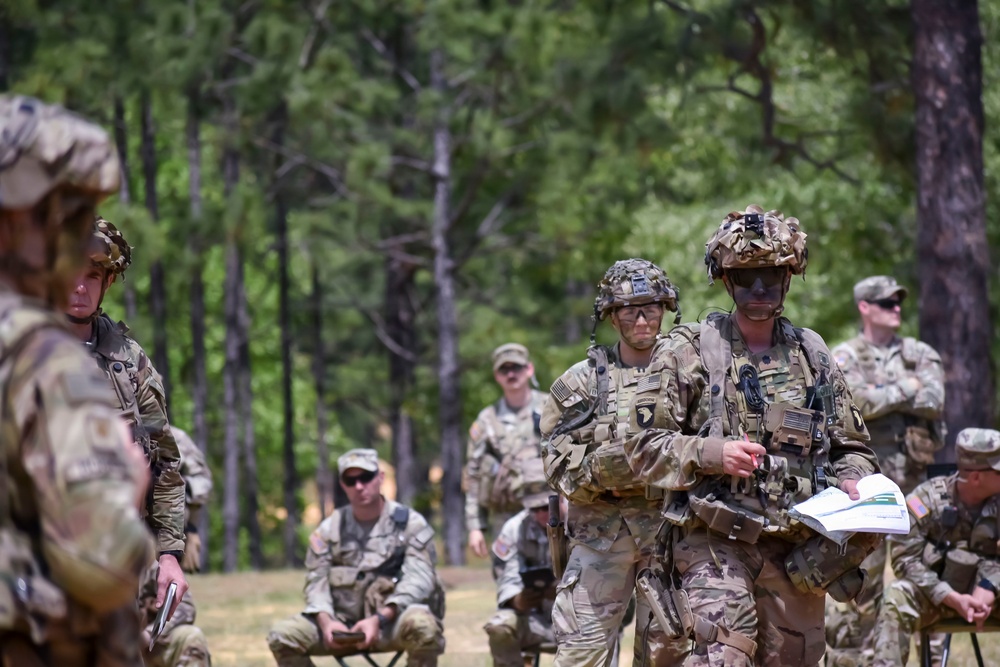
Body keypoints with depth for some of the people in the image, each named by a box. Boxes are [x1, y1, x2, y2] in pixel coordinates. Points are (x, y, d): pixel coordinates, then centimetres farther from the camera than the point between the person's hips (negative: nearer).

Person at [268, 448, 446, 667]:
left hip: (391, 621, -3)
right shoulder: (330, 528, 9)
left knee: (422, 626, -37)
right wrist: (326, 622, -20)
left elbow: (417, 579, -12)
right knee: (282, 636, -19)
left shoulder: (411, 523, 0)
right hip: (342, 626, 3)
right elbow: (316, 581, 3)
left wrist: (379, 619, -28)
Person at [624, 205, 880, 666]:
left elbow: (851, 447, 22)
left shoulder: (812, 356, 14)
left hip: (796, 553, 5)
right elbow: (643, 447, -2)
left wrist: (851, 482, -1)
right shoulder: (689, 351, 2)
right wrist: (713, 453, -18)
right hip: (715, 543, -5)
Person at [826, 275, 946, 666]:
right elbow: (858, 402, -14)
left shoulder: (920, 355, 13)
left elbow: (935, 402, -4)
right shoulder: (844, 358, 4)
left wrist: (884, 398, -7)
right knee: (863, 567, -5)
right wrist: (909, 389, -6)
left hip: (914, 478, 3)